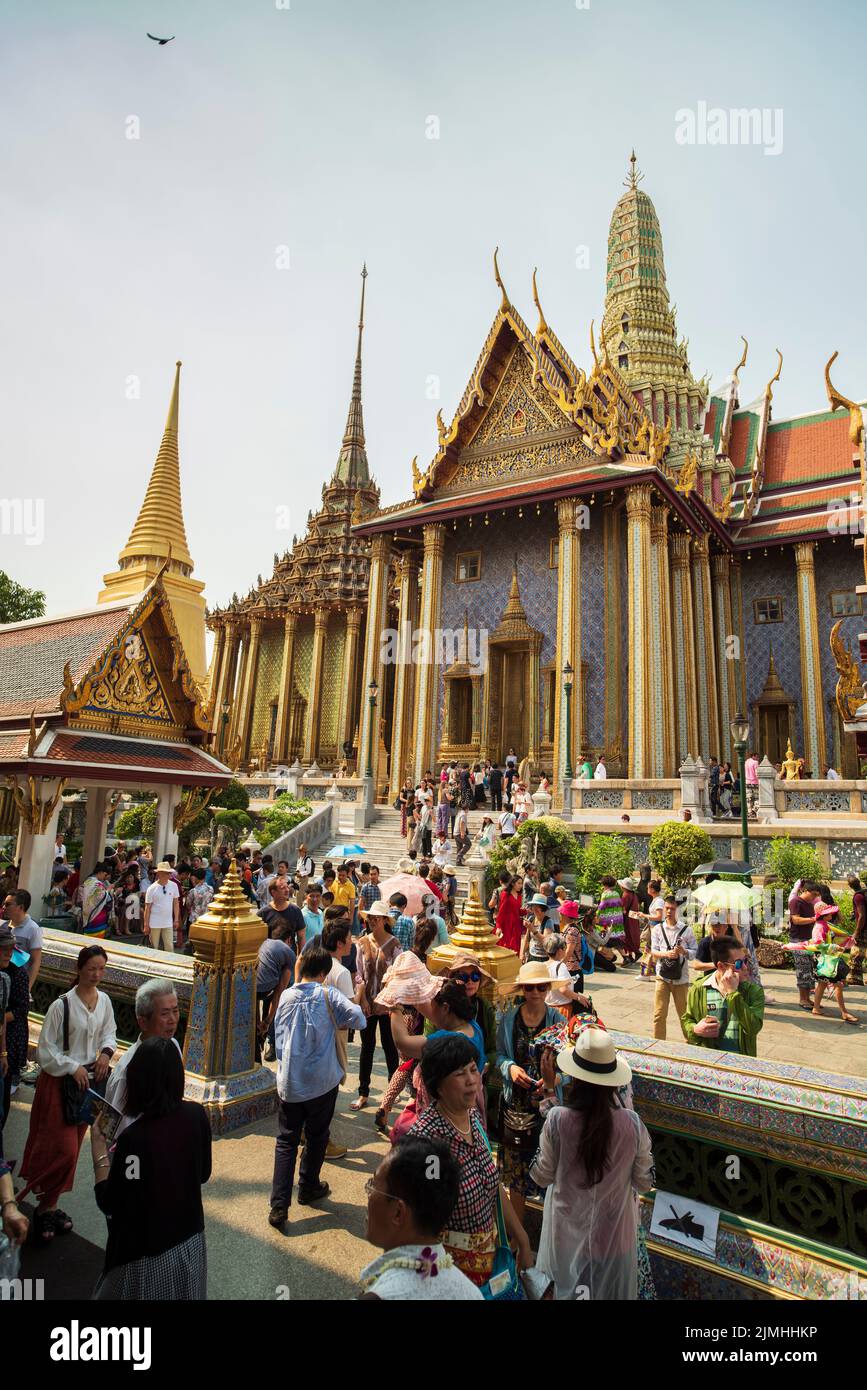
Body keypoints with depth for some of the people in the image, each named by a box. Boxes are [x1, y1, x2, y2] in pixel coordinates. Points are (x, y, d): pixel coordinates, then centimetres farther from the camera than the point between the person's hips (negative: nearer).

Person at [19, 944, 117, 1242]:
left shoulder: (104, 1001, -3)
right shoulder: (61, 1005, -20)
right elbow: (46, 1049, -13)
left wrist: (106, 1052, -7)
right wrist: (73, 1068, -17)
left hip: (90, 1077, 6)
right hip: (60, 1081, -6)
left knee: (72, 1147, 15)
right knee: (61, 1147, -3)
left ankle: (50, 1205, 32)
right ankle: (46, 1207, 19)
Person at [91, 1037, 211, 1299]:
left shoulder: (135, 1138, -28)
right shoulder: (196, 1115, -12)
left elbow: (109, 1205, -16)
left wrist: (100, 1150, -8)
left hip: (148, 1255, -5)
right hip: (191, 1241, 5)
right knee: (183, 1294, 26)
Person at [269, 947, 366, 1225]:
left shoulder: (286, 996, 0)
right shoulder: (328, 994, -11)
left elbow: (279, 1036, 8)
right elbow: (359, 1019, -19)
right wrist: (339, 1023, 0)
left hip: (289, 1082, 2)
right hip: (322, 1082, -2)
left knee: (286, 1141, 10)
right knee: (316, 1137, 18)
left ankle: (279, 1205, 4)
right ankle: (308, 1187, 33)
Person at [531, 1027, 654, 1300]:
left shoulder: (557, 1119, -25)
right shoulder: (631, 1123, -22)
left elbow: (542, 1177, -10)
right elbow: (645, 1183, -7)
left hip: (568, 1233, 0)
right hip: (614, 1234, 1)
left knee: (568, 1291, 27)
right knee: (613, 1292, 27)